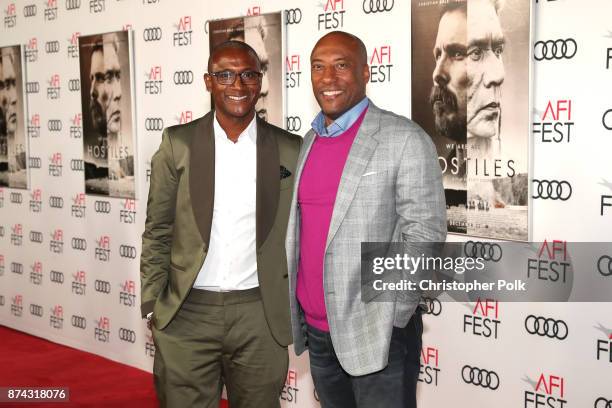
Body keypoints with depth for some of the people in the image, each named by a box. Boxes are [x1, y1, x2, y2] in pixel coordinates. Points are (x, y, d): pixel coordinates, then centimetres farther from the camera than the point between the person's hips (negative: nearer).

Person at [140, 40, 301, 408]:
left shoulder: (291, 150, 1)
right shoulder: (178, 143, 1)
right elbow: (157, 231, 4)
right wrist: (153, 306, 0)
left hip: (261, 316, 1)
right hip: (186, 314, 0)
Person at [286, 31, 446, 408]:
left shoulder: (405, 139, -11)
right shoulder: (308, 143, 10)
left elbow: (425, 235, -13)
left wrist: (389, 322, -16)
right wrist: (297, 311, 10)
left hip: (376, 333, -6)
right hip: (316, 331, 6)